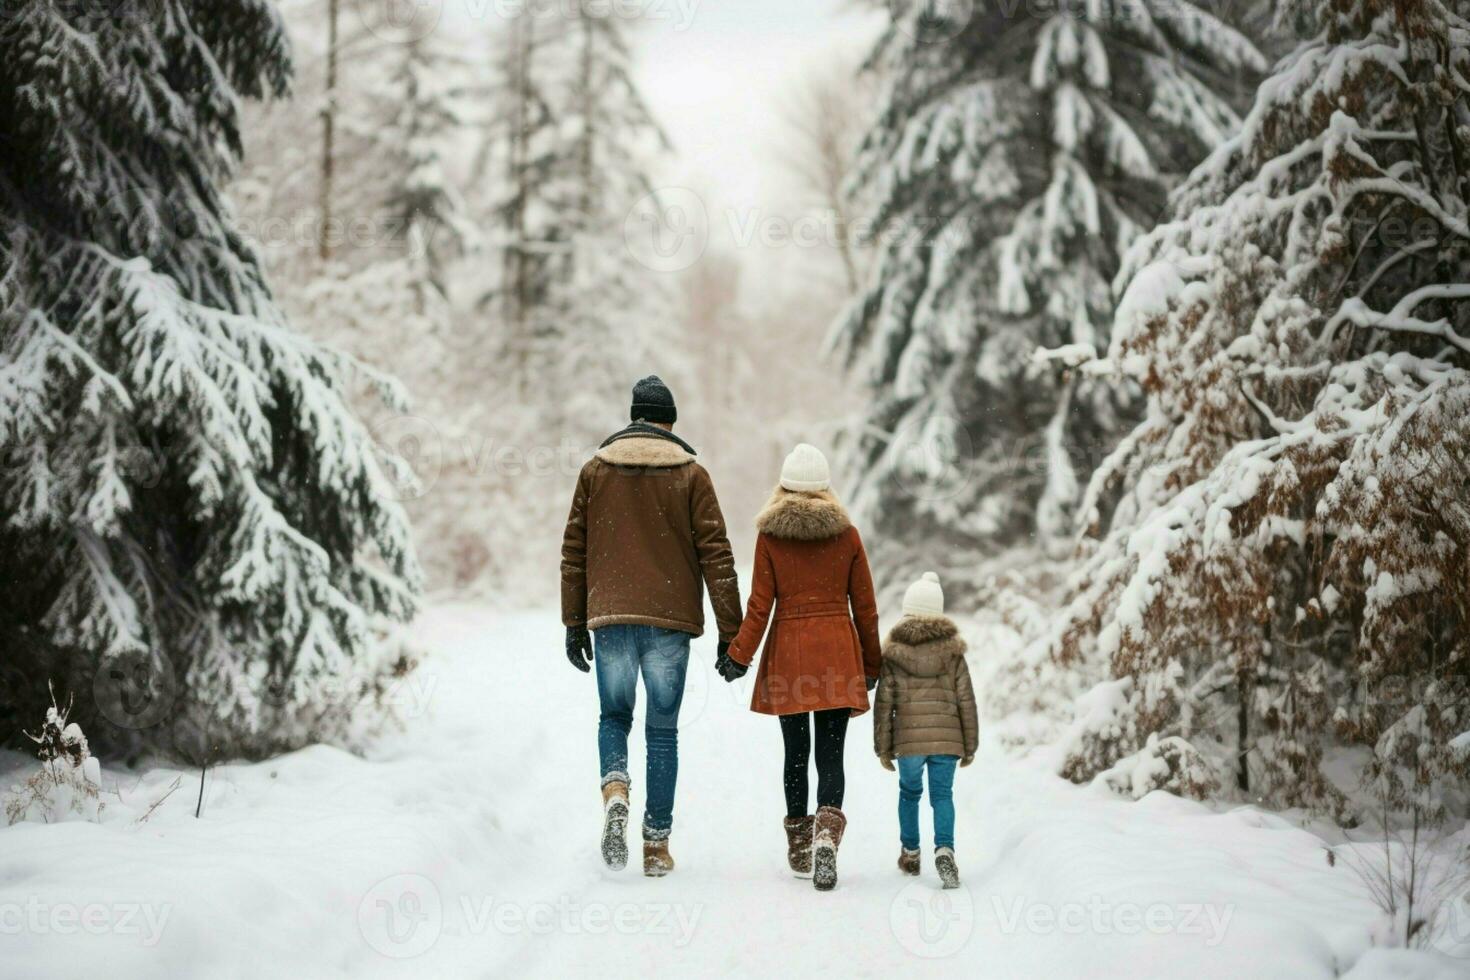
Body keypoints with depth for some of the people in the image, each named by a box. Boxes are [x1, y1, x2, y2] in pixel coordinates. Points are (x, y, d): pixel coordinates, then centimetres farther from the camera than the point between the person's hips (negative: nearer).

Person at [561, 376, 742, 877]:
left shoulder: (595, 469, 7)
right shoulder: (691, 474, 2)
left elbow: (574, 553, 8)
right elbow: (716, 554, -1)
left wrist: (574, 624, 13)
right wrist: (729, 631, 2)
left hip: (610, 617, 1)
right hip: (670, 620, -1)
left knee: (614, 716, 17)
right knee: (663, 729, 7)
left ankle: (615, 790, -12)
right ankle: (657, 845, 7)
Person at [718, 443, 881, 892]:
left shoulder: (769, 535, -1)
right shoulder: (847, 535, 2)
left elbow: (760, 605, -5)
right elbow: (865, 607, 6)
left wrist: (739, 656, 2)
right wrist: (871, 664, 15)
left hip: (787, 652, 0)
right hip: (838, 653, 0)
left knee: (796, 752, 13)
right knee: (831, 753, -2)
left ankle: (799, 848, 21)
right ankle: (827, 832, -26)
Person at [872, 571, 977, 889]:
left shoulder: (893, 652, 0)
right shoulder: (953, 650, 3)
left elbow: (884, 704, 0)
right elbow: (965, 700, 4)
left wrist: (883, 747, 8)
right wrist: (970, 745, 12)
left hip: (908, 739, 0)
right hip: (947, 738, 0)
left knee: (909, 792, 19)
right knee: (942, 794, 4)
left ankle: (910, 852, 27)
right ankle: (944, 848, -18)